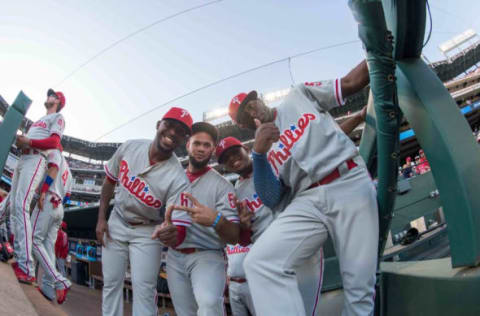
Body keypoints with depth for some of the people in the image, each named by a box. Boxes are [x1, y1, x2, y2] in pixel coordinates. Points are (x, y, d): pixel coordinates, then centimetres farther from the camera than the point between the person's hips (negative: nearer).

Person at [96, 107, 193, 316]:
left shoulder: (178, 179, -27)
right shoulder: (129, 147, -13)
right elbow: (110, 181, 3)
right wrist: (101, 218, 0)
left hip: (147, 232, -4)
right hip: (116, 224, 4)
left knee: (144, 288, -7)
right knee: (111, 283, 10)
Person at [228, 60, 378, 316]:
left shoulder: (300, 96, 17)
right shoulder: (262, 147, 18)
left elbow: (351, 82, 13)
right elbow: (271, 200, 4)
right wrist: (259, 153, -8)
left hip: (351, 185, -1)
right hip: (308, 201, 2)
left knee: (359, 289, -7)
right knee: (260, 262, -22)